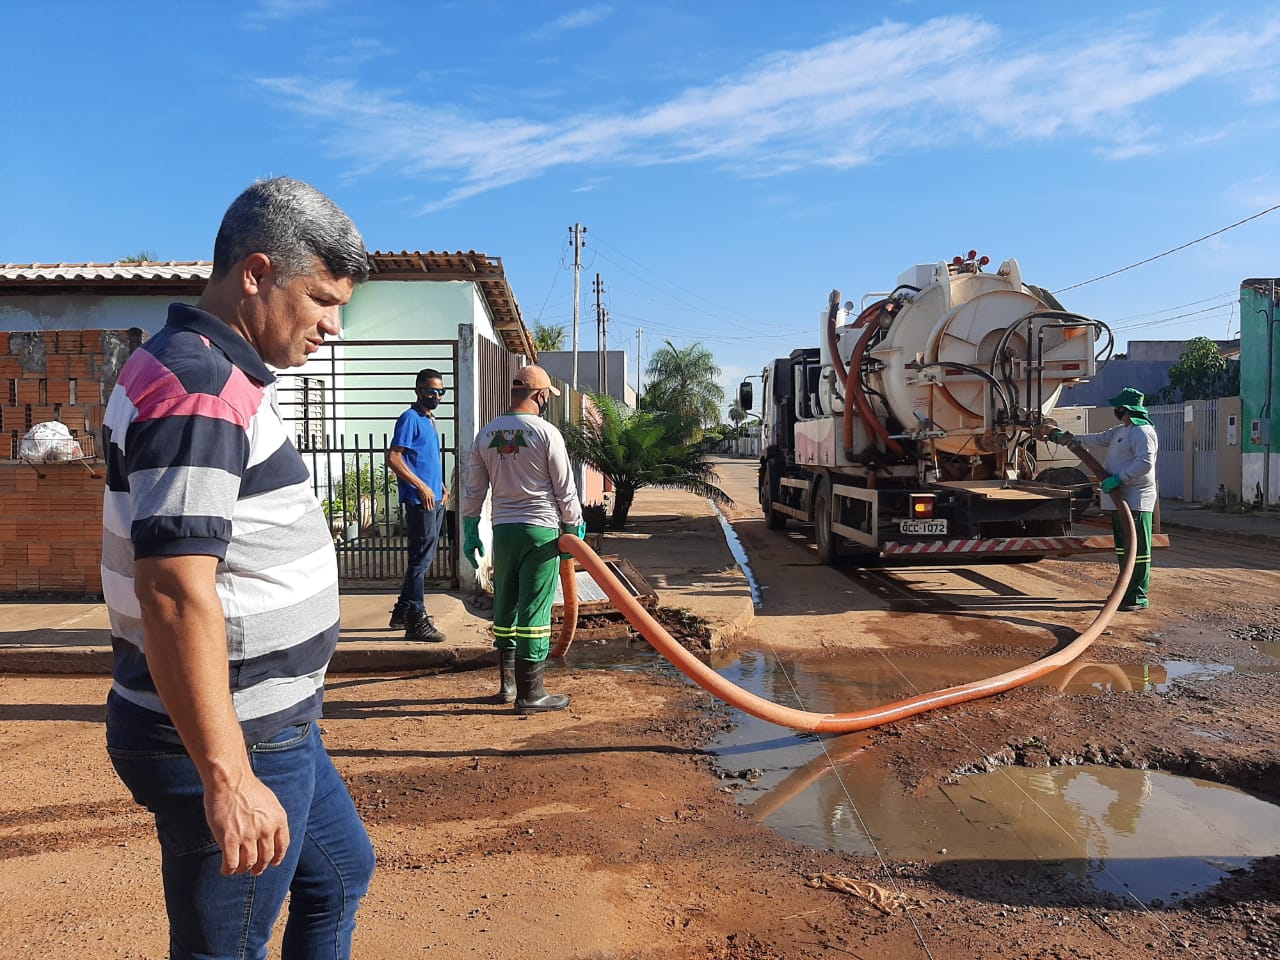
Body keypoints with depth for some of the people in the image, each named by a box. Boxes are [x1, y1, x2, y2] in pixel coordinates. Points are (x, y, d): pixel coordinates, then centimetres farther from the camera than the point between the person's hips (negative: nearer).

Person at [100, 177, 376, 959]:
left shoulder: (223, 378, 11)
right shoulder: (197, 389, -22)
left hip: (272, 728, 10)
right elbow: (175, 592, -29)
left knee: (342, 871, 25)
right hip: (231, 745, -10)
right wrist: (227, 778, -28)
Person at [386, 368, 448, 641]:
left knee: (424, 557, 14)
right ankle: (416, 621, 0)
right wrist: (421, 486, -21)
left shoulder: (430, 420, 17)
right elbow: (393, 457, -18)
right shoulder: (410, 418, -10)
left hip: (435, 500, 10)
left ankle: (403, 612, 25)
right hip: (419, 501, -10)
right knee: (421, 559, -6)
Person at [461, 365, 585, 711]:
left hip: (502, 529, 5)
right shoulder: (547, 433, -9)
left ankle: (507, 683, 25)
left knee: (505, 608, 16)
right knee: (534, 611, -1)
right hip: (541, 530, -5)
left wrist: (470, 531, 17)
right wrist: (574, 529, 2)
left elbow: (474, 491, 9)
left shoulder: (486, 434, 6)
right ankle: (530, 693, 5)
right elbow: (565, 491, -7)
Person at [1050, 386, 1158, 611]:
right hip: (1120, 500, 11)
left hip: (1135, 501, -11)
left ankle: (1139, 597, -3)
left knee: (1137, 550, -6)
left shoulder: (1143, 432, -15)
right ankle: (1127, 591, 24)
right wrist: (1067, 438, 29)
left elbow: (1145, 463, -24)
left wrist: (1118, 478, -24)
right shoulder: (1120, 430, 18)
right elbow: (1098, 439, 29)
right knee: (1123, 547, 15)